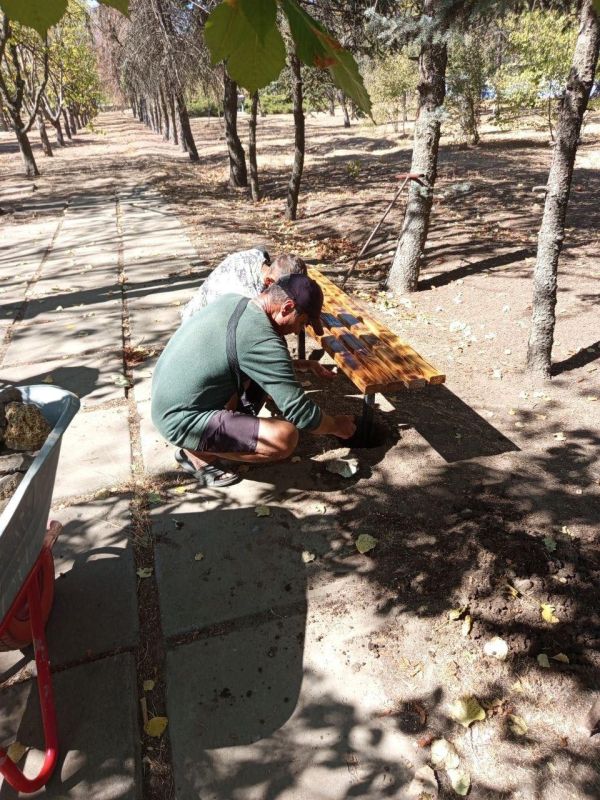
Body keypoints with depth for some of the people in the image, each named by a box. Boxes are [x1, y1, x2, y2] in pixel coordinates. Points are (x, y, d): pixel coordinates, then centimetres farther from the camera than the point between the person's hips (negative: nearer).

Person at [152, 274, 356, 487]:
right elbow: (297, 409, -19)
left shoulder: (232, 300, 2)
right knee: (285, 437, -23)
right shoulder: (261, 340, -24)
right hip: (182, 421, -9)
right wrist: (336, 426, -1)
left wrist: (303, 363, 24)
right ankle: (198, 453, -2)